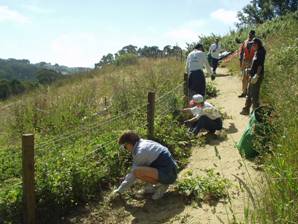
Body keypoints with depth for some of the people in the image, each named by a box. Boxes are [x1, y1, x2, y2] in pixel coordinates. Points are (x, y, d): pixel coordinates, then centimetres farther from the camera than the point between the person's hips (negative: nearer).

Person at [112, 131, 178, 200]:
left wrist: (119, 190, 3)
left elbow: (132, 175, -9)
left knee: (137, 172, -25)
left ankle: (161, 184, -5)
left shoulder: (140, 153, -16)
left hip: (167, 174, -10)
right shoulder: (146, 143, 12)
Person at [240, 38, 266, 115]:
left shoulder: (261, 52, -13)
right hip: (253, 76, 10)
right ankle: (246, 110, 27)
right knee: (249, 94, 17)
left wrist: (256, 76, -26)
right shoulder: (256, 52, 15)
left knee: (254, 95, -6)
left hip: (257, 76, -10)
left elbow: (260, 65, -21)